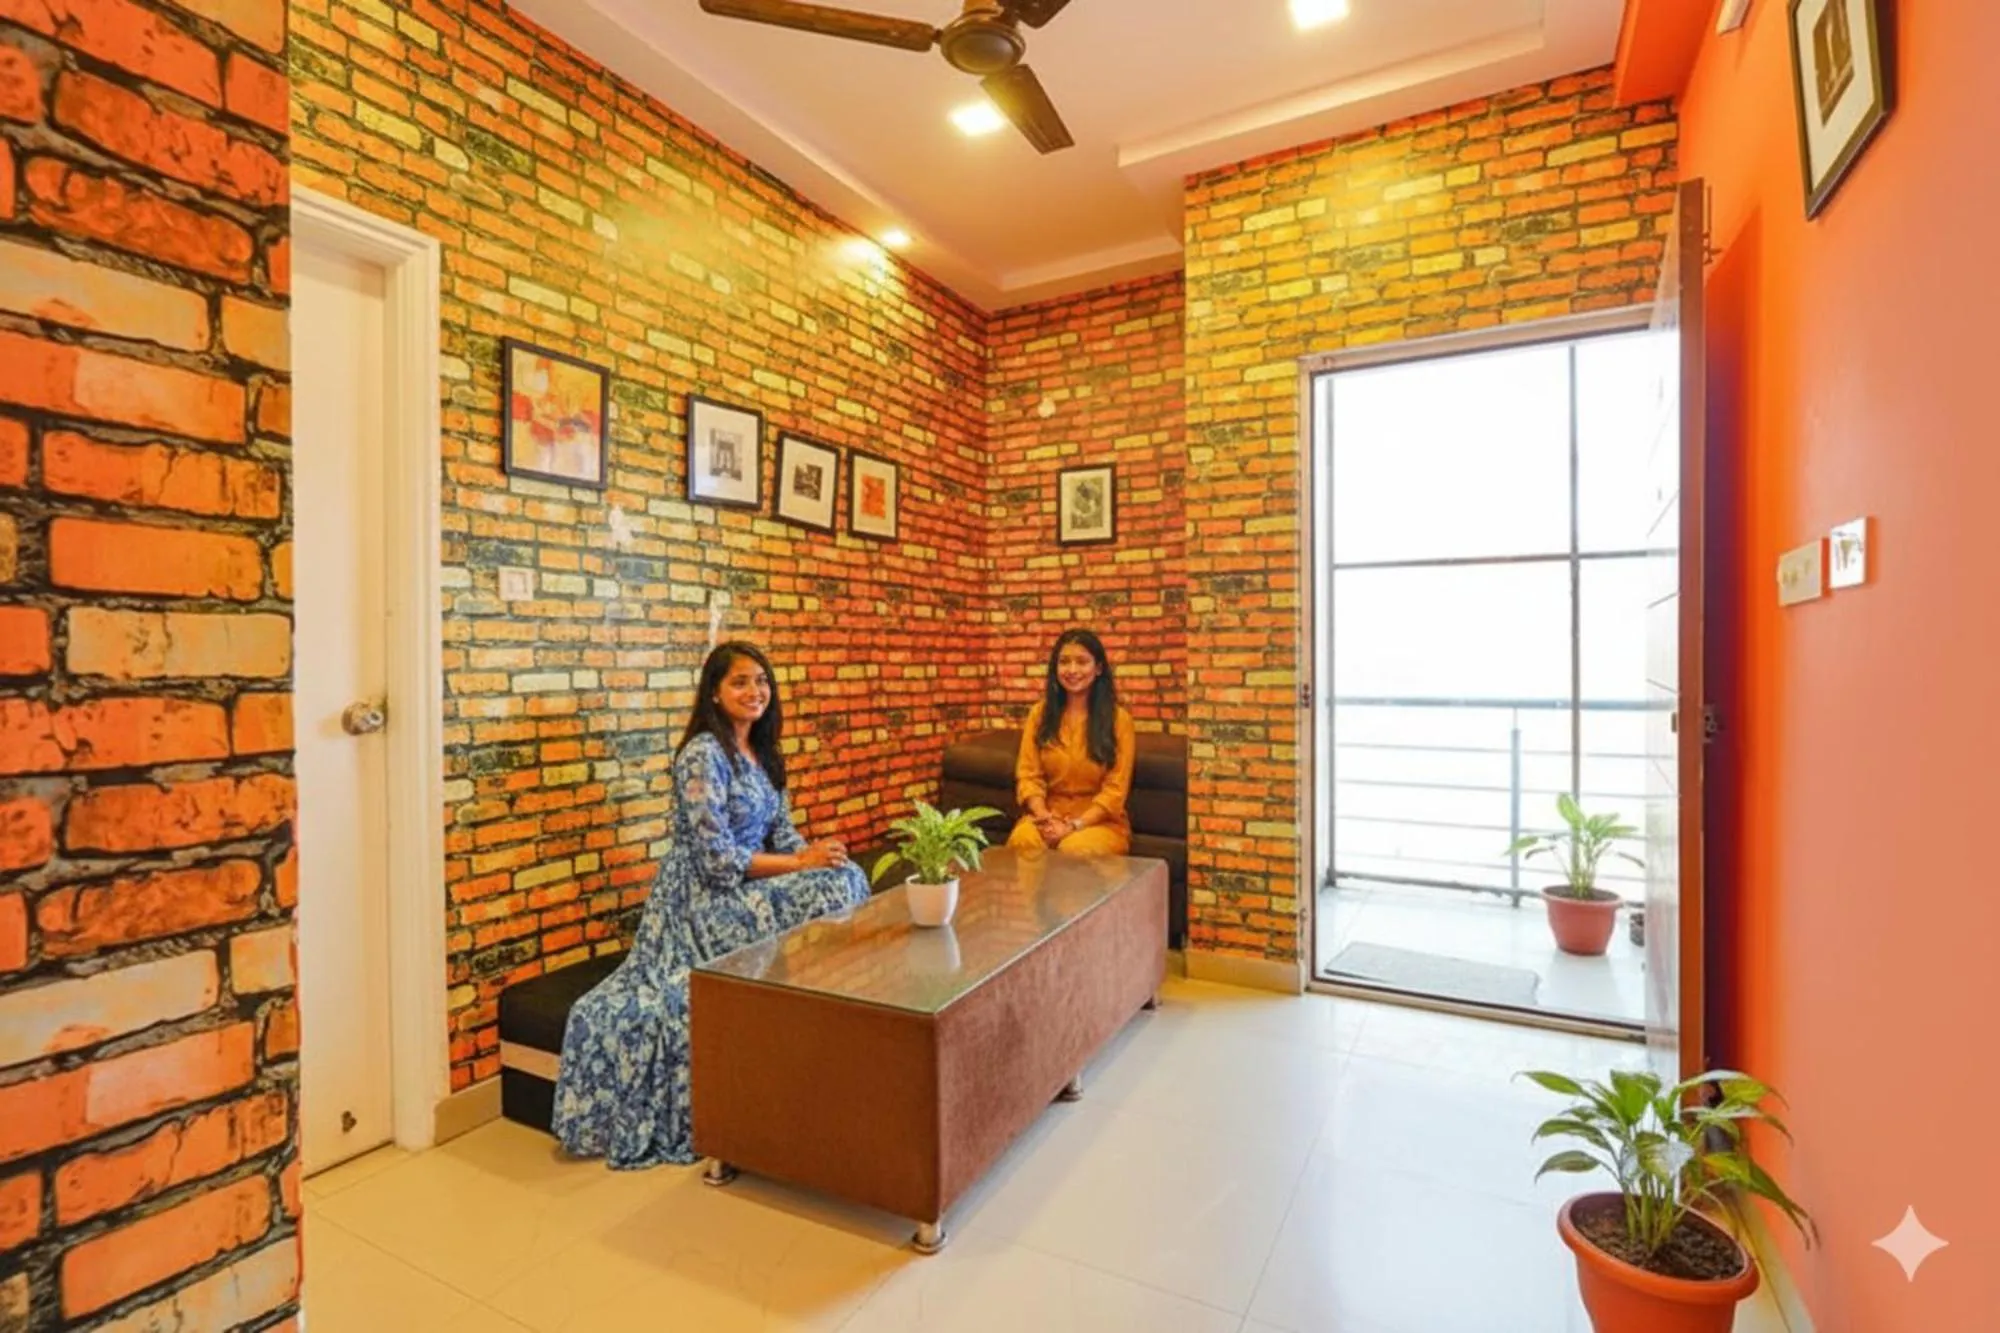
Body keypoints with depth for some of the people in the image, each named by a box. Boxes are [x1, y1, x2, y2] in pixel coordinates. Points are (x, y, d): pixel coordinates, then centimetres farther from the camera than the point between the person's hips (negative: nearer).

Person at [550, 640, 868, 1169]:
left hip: (750, 890, 8)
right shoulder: (702, 755, -17)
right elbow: (718, 860, -22)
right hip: (705, 901, -8)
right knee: (833, 893, -21)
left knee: (846, 880, -11)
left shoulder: (762, 754, 10)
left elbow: (782, 834, 10)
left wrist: (816, 853, -11)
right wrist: (801, 863, -19)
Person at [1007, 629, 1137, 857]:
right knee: (1022, 841, -31)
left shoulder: (1118, 718, -1)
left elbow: (1115, 789, -6)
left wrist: (1074, 825, -18)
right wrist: (1045, 817, -16)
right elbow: (1028, 775, 2)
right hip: (1048, 815, 2)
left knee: (1075, 850, -34)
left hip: (1099, 820, -2)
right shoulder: (1039, 713, 8)